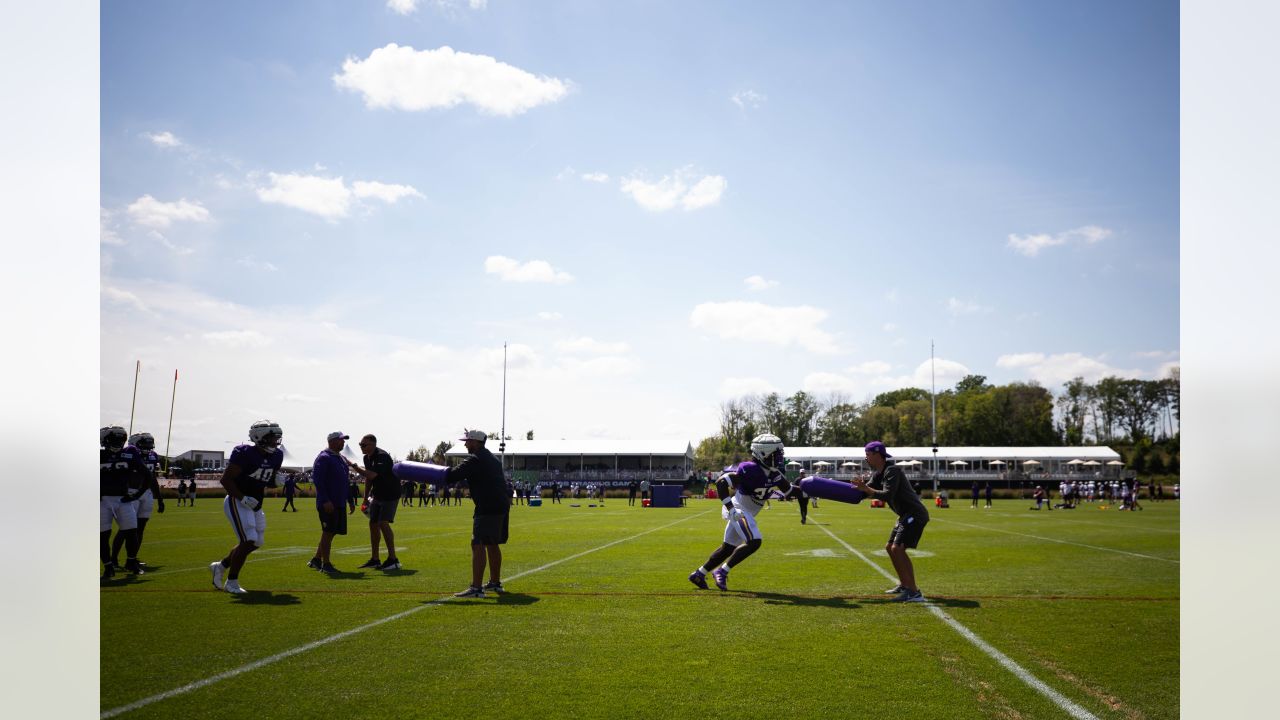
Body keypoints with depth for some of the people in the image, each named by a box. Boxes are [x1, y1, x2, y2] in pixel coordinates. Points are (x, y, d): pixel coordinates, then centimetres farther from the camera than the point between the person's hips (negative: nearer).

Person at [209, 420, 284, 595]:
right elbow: (226, 479, -17)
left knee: (256, 542, 12)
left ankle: (220, 566, 32)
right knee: (247, 541, -14)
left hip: (255, 505, 8)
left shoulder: (276, 456, 2)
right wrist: (242, 498, -24)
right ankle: (231, 582, 2)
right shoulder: (245, 453, -19)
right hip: (237, 502, -8)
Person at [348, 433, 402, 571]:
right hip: (377, 495, 9)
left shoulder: (382, 456, -23)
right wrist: (366, 497, 17)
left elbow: (371, 475, -35)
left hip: (390, 494, -9)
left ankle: (393, 559, -13)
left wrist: (353, 466, -30)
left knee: (383, 523, -17)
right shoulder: (367, 458, 7)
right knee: (373, 524, 8)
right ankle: (374, 559, 17)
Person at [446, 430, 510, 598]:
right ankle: (495, 583, 30)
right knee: (493, 545, 20)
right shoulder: (491, 458, 21)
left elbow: (453, 476, -15)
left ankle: (476, 588, -16)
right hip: (502, 505, 10)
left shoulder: (474, 460, -10)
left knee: (478, 545, -11)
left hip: (488, 508, -10)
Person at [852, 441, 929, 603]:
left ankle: (914, 593, -20)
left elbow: (887, 495, -27)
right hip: (907, 516, 11)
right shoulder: (879, 474, 13)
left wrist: (866, 488, -22)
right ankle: (905, 585, 30)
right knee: (890, 548, 18)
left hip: (915, 515, -11)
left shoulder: (892, 471, -17)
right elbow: (864, 491, 15)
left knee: (897, 549, -19)